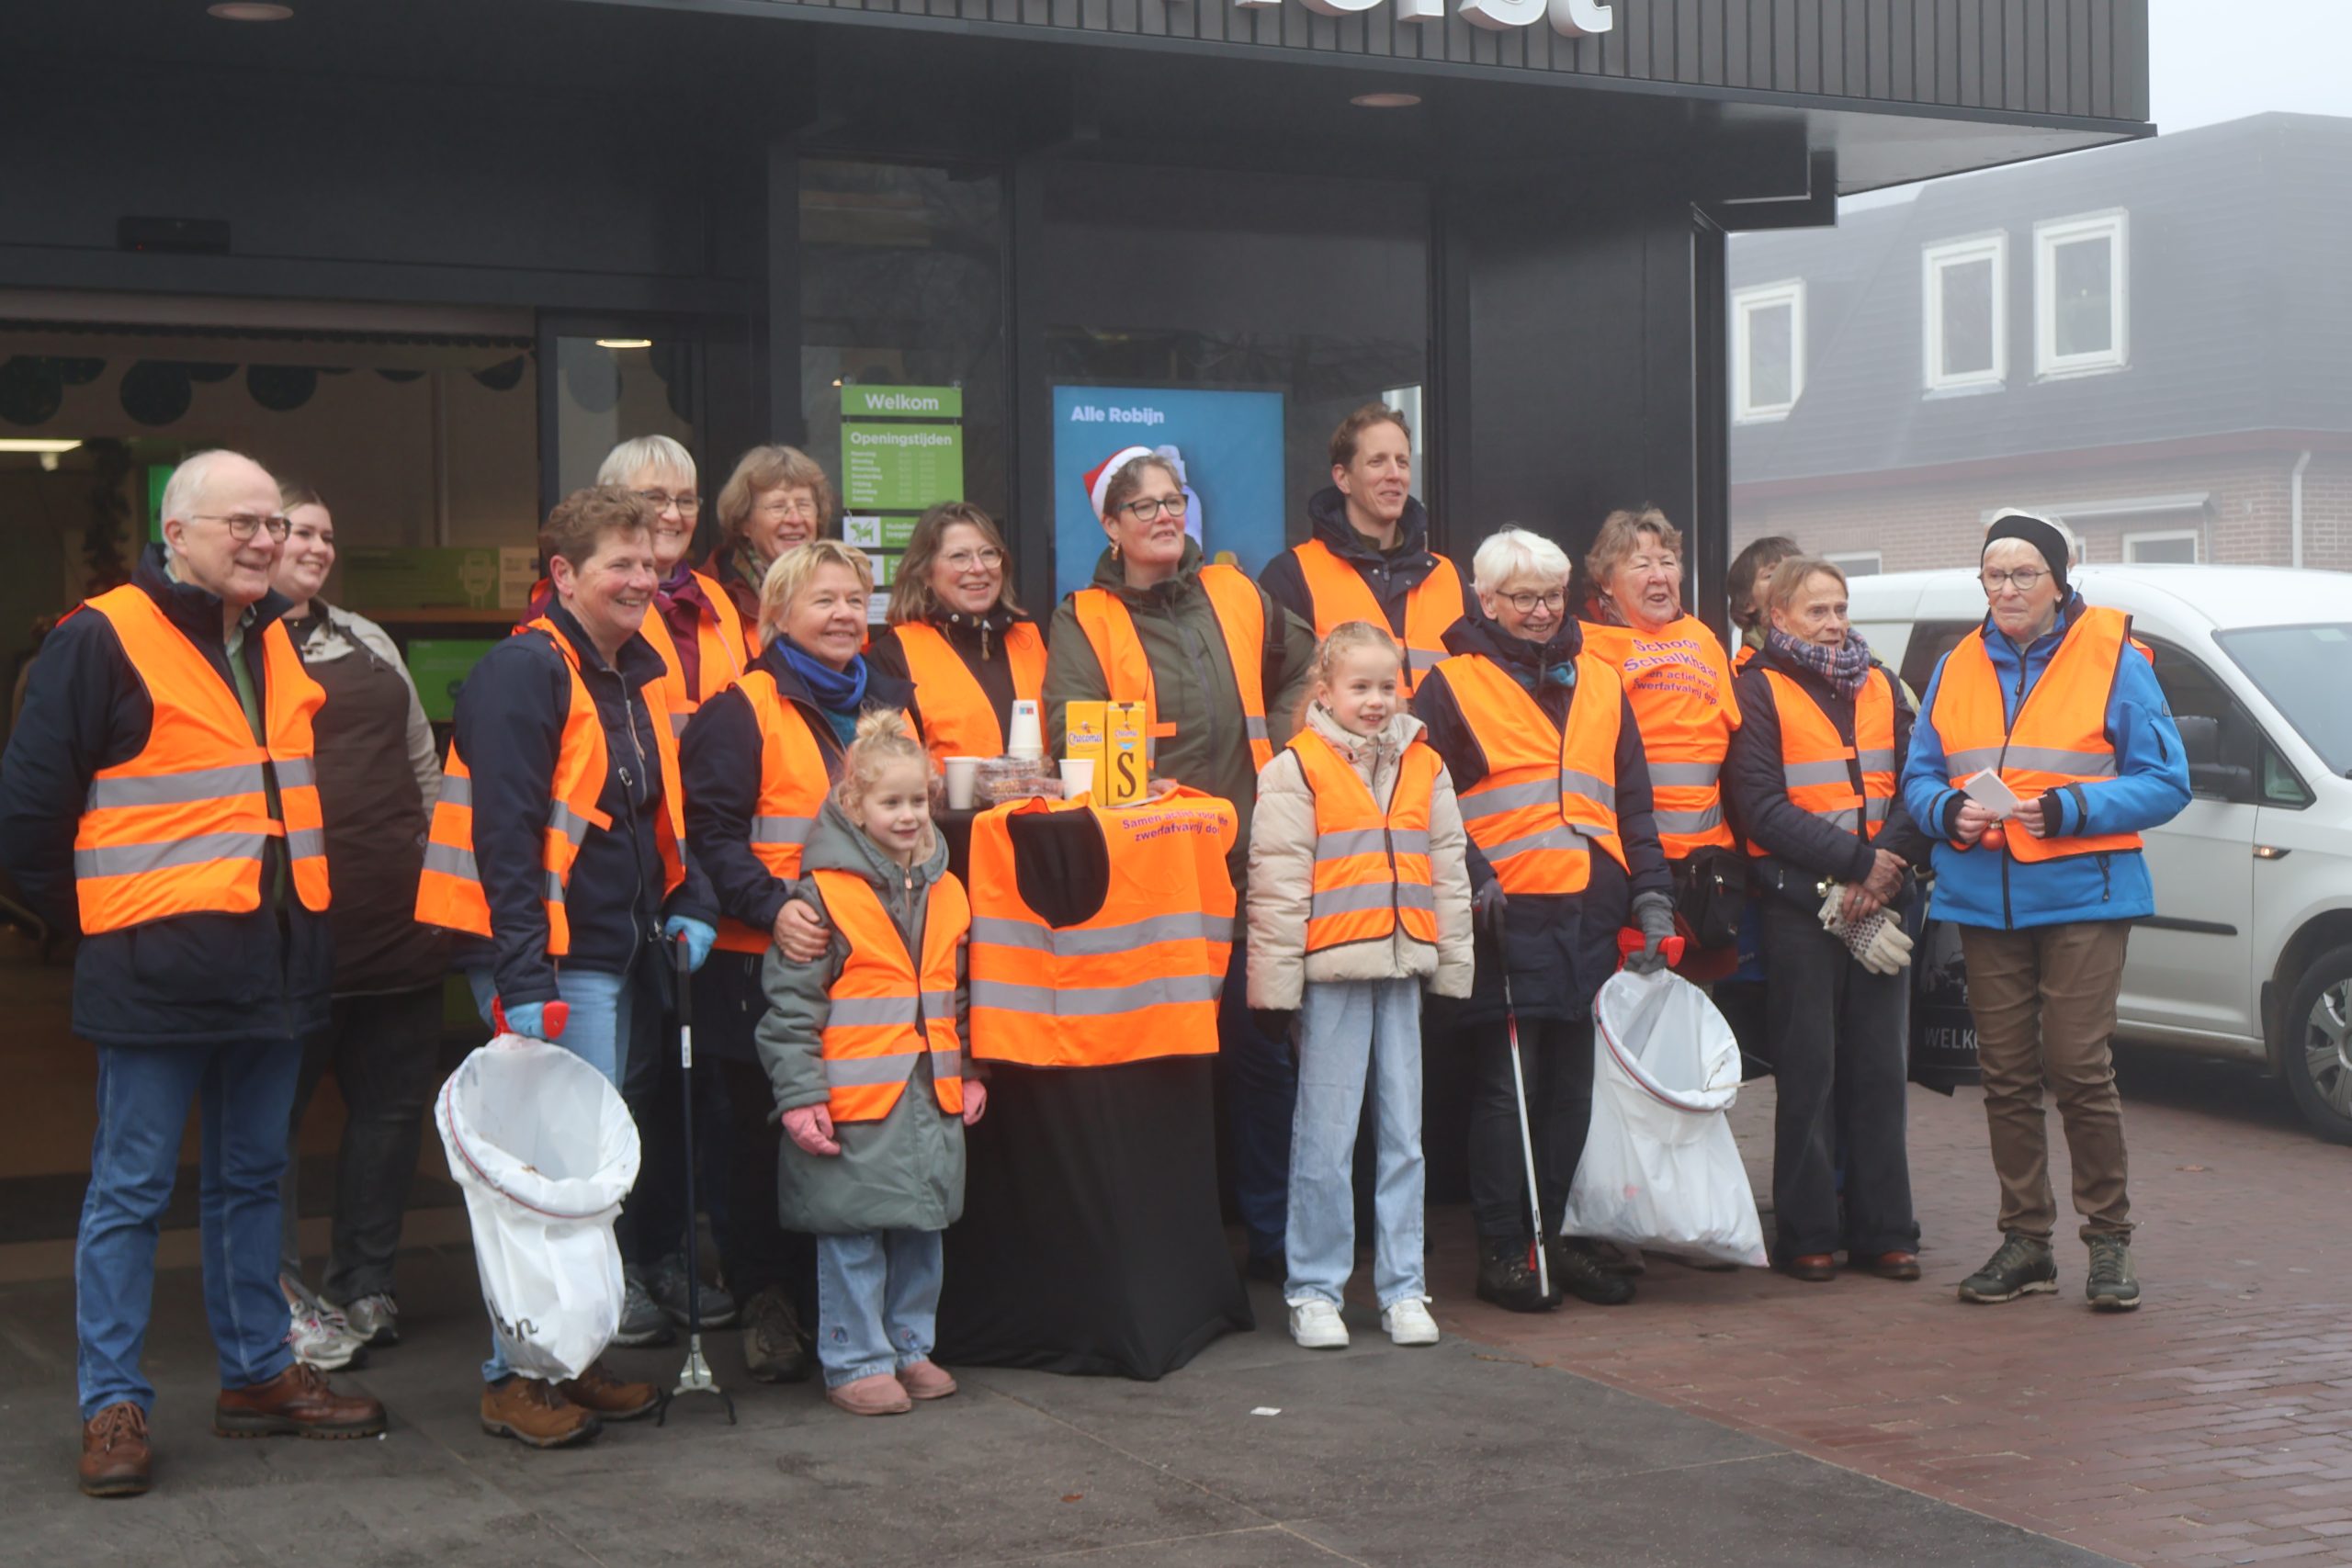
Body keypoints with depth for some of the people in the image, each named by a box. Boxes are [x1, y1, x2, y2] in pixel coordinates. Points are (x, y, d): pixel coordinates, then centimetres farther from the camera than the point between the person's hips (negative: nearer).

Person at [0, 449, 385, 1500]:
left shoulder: (279, 643, 14)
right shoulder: (102, 641, -9)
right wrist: (99, 924, -1)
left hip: (275, 967, 7)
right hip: (158, 972, -7)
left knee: (253, 1177, 15)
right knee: (131, 1191, 0)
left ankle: (258, 1373, 25)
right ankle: (112, 1404, 7)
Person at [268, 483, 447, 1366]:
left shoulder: (367, 643, 20)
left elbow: (421, 763, 25)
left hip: (398, 921, 7)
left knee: (394, 1101, 11)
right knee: (273, 1111, -1)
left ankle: (366, 1284, 23)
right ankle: (282, 1296, 8)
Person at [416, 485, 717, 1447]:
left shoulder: (637, 676, 16)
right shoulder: (525, 673, -13)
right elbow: (505, 835, -19)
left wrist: (689, 907, 8)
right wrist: (525, 983, -24)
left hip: (617, 960, 9)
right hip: (550, 965, -9)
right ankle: (516, 1376, 2)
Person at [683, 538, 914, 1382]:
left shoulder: (888, 702, 17)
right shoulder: (742, 711, -3)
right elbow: (713, 834, -11)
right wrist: (771, 908, -25)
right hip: (770, 963, -5)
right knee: (768, 1135, 3)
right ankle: (768, 1305, 14)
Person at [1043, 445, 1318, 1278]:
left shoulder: (1238, 598, 13)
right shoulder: (1084, 622, 4)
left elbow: (1303, 670, 28)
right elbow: (1072, 732, -10)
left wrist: (1281, 742, 12)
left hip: (1247, 858, 3)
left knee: (1261, 1047, 7)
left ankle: (1273, 1232, 17)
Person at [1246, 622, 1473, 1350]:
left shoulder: (1425, 768, 11)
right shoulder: (1296, 770, -3)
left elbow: (1449, 873, 15)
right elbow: (1276, 884, -6)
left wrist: (1453, 970, 11)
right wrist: (1275, 988, -8)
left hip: (1403, 972, 4)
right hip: (1330, 974, -4)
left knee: (1404, 1133, 9)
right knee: (1325, 1138, 1)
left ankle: (1403, 1288, 17)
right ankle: (1314, 1290, 10)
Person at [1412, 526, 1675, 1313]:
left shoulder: (1600, 683, 17)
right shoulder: (1451, 686, 3)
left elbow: (1633, 804, 18)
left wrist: (1652, 899, 9)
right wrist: (1473, 880, -14)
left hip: (1592, 918, 5)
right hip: (1509, 919, -5)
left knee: (1575, 1085, 9)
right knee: (1505, 1088, -2)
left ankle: (1559, 1236, 19)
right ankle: (1504, 1250, 6)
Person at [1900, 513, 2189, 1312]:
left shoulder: (2113, 663, -1)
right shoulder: (1957, 669, 12)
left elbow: (2164, 782, -3)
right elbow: (1918, 775, 14)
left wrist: (2067, 809, -17)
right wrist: (1950, 811, -9)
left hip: (2081, 894, -4)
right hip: (1983, 901, 4)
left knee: (2080, 1067, -9)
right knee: (2006, 1075, 7)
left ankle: (2109, 1240, 4)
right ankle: (2025, 1241, 16)